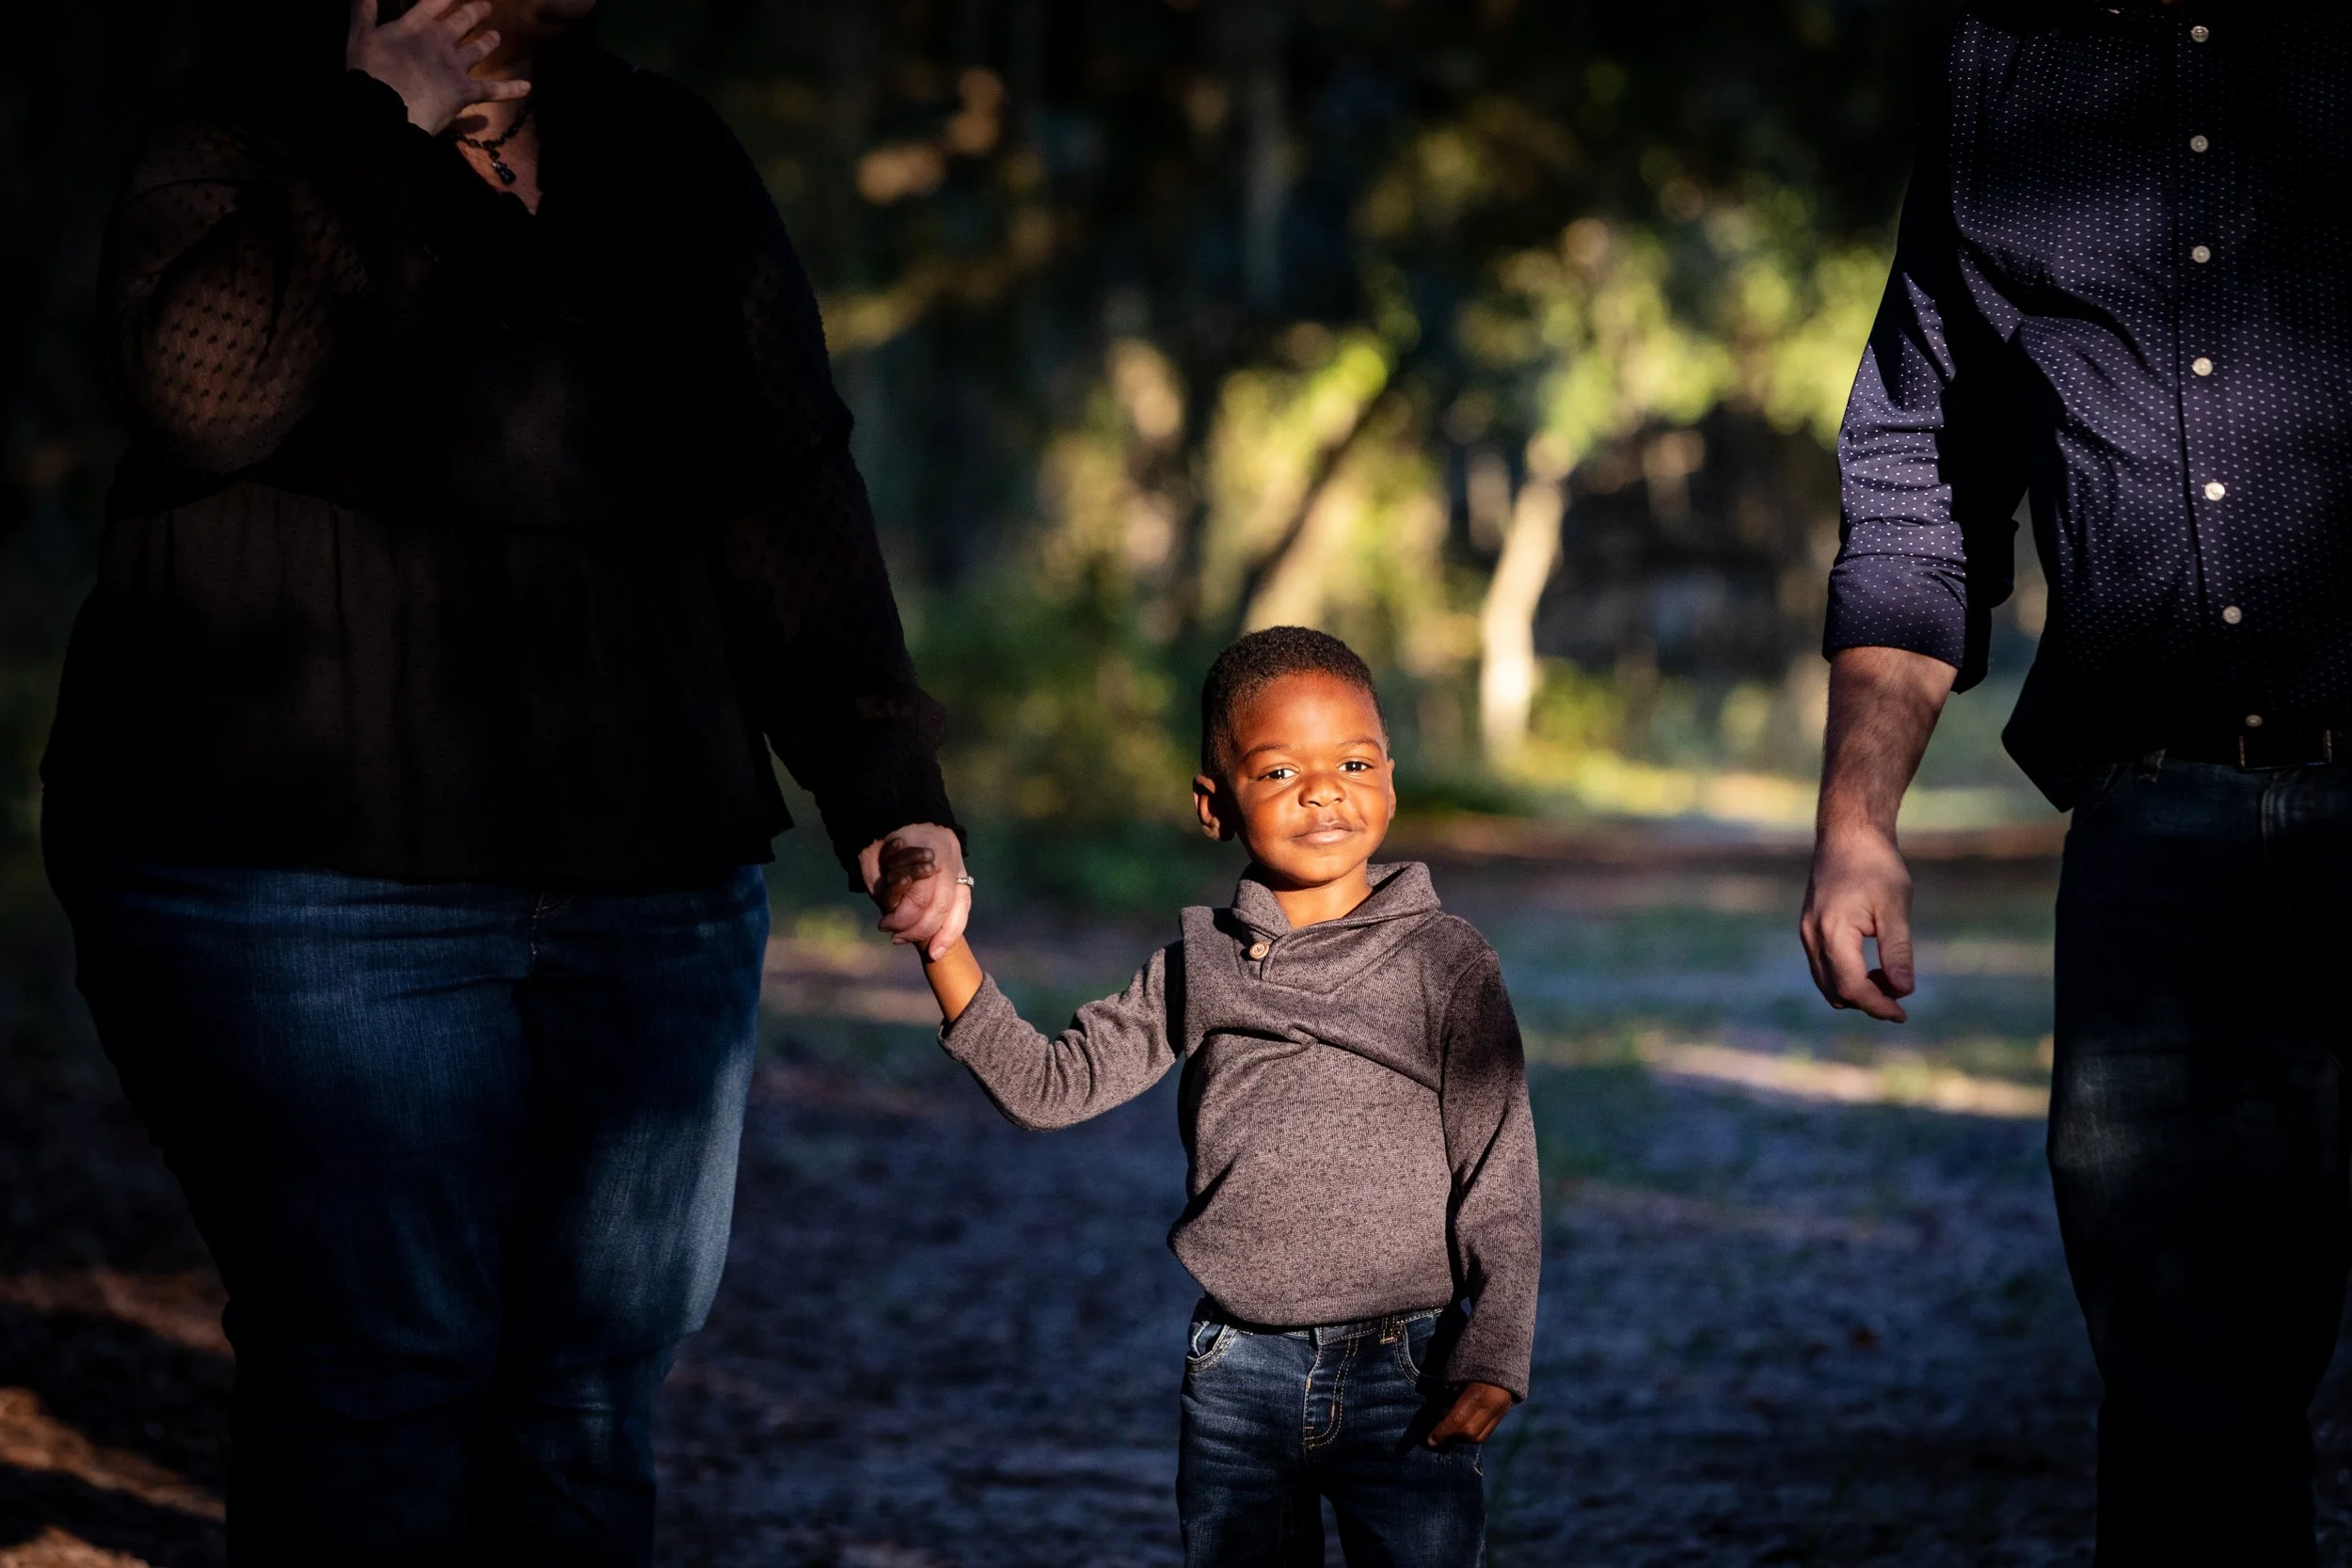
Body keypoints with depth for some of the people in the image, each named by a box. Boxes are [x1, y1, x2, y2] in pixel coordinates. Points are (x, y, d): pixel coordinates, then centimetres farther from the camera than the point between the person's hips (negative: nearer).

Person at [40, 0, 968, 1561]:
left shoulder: (672, 169, 12)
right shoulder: (251, 144, -1)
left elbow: (790, 495, 11)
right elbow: (207, 388, -21)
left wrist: (885, 787, 3)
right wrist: (388, 128, -18)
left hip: (650, 891, 5)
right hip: (310, 886, -4)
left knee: (596, 1373, 6)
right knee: (382, 1371, -8)